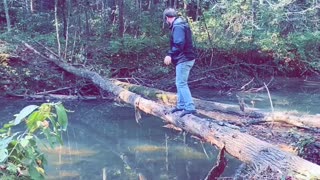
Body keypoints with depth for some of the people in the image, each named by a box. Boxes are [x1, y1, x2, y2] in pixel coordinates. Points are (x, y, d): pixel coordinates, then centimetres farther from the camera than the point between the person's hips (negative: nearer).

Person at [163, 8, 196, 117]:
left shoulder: (177, 26, -15)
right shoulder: (182, 25, 17)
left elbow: (179, 43, -26)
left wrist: (170, 55, -25)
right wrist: (172, 55, 17)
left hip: (183, 59, -11)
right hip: (186, 58, 11)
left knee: (181, 83, -10)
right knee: (180, 83, 17)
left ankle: (190, 107, -13)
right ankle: (181, 105, 26)